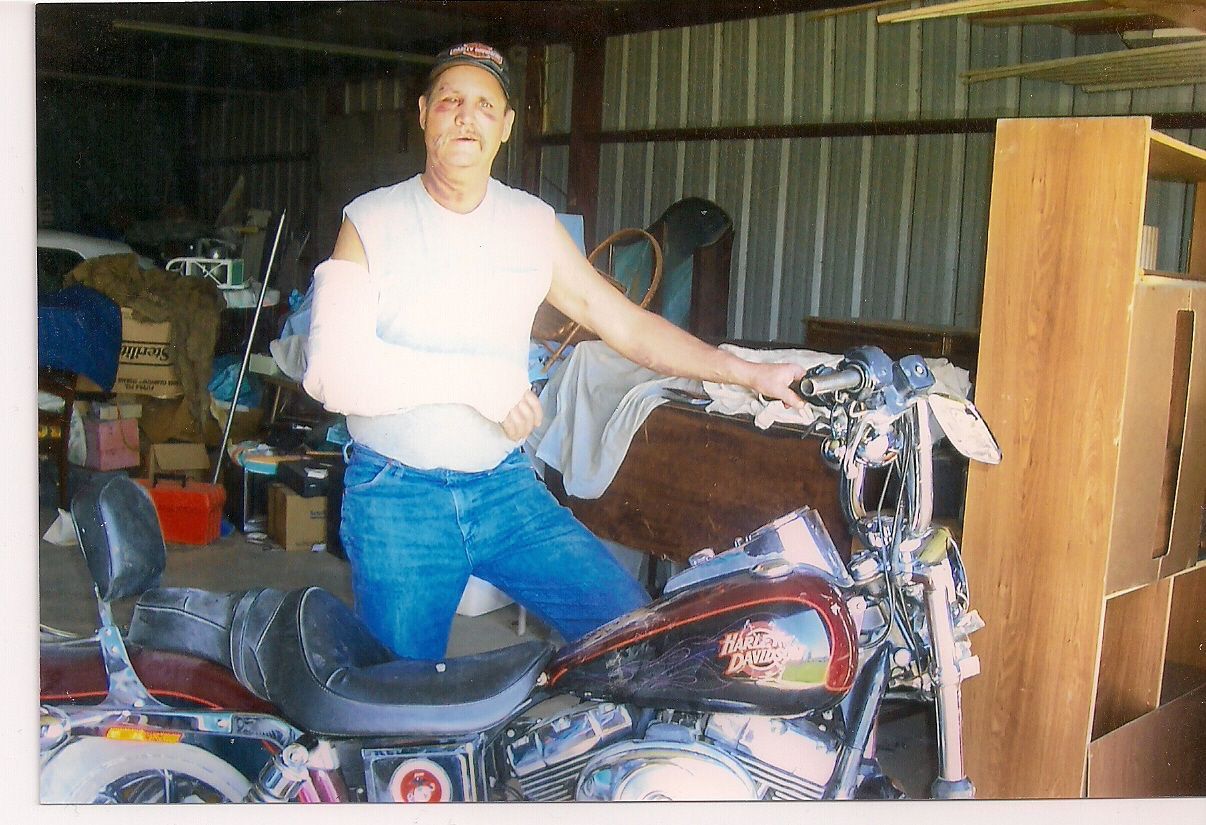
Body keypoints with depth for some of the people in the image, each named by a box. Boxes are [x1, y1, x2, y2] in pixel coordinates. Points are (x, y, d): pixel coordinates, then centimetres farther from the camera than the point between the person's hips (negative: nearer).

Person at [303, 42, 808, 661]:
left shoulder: (534, 225, 8)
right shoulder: (370, 222, -3)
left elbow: (626, 325, 8)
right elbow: (332, 370, -14)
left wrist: (752, 375, 1)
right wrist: (477, 380, -20)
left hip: (505, 488, 3)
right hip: (396, 499, -3)